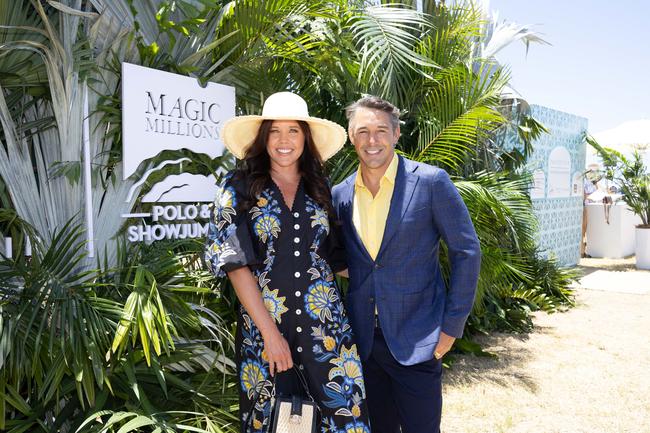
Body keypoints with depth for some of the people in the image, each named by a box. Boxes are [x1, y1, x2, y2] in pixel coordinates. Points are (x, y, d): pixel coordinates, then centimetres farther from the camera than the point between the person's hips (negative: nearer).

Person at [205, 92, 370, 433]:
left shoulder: (319, 188, 8)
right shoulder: (238, 187, -2)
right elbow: (235, 263, -9)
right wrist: (270, 331, -12)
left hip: (325, 323, 3)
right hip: (263, 324, -2)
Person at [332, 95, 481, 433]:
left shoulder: (430, 181, -10)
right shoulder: (340, 194, 4)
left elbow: (466, 252, -7)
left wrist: (452, 326, -8)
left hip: (416, 341, -4)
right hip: (362, 339, 4)